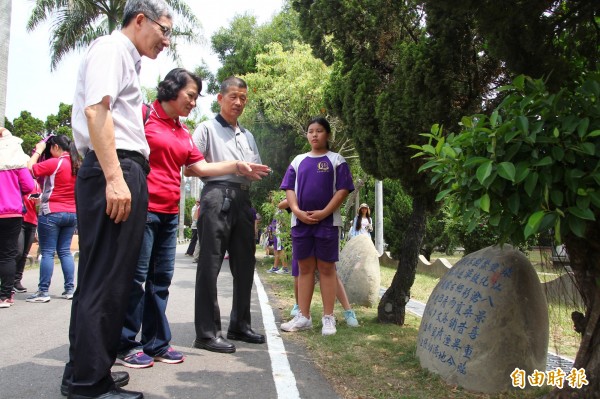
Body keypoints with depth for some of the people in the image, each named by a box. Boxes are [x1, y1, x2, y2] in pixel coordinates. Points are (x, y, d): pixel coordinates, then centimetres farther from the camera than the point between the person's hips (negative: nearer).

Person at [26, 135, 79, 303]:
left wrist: (38, 151, 4)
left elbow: (30, 169, -8)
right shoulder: (76, 165, 9)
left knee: (47, 253, -2)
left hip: (51, 213, -7)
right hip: (71, 213, 7)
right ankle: (70, 289, 11)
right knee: (65, 251, 11)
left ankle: (43, 292, 1)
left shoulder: (55, 163, -13)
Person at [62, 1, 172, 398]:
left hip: (123, 175, 10)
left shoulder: (126, 59, 27)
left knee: (106, 277, 13)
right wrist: (114, 177, -25)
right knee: (105, 279, -7)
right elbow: (96, 110, -17)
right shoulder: (111, 47, -2)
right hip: (115, 173, -10)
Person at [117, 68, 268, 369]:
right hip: (143, 208, -8)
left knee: (161, 277, 11)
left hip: (170, 213, 8)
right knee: (136, 276, -2)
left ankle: (156, 343, 21)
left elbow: (200, 167, 17)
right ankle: (126, 344, 11)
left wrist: (237, 167, 10)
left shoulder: (182, 132, 18)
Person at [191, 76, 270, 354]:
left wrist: (256, 171, 3)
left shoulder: (248, 136, 26)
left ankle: (239, 325, 22)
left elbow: (258, 170, 26)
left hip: (243, 199, 7)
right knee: (210, 265, -7)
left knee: (245, 265, 9)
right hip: (217, 195, -7)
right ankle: (207, 333, -2)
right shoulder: (207, 128, 7)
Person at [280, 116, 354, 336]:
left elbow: (343, 190, -4)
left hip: (327, 221, -3)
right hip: (300, 221, 3)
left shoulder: (336, 160, 4)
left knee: (326, 268, 1)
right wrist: (297, 211, -9)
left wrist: (324, 213, -14)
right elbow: (289, 189, 8)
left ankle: (328, 318, 8)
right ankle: (303, 317, 14)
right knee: (305, 268, 7)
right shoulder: (298, 161, 13)